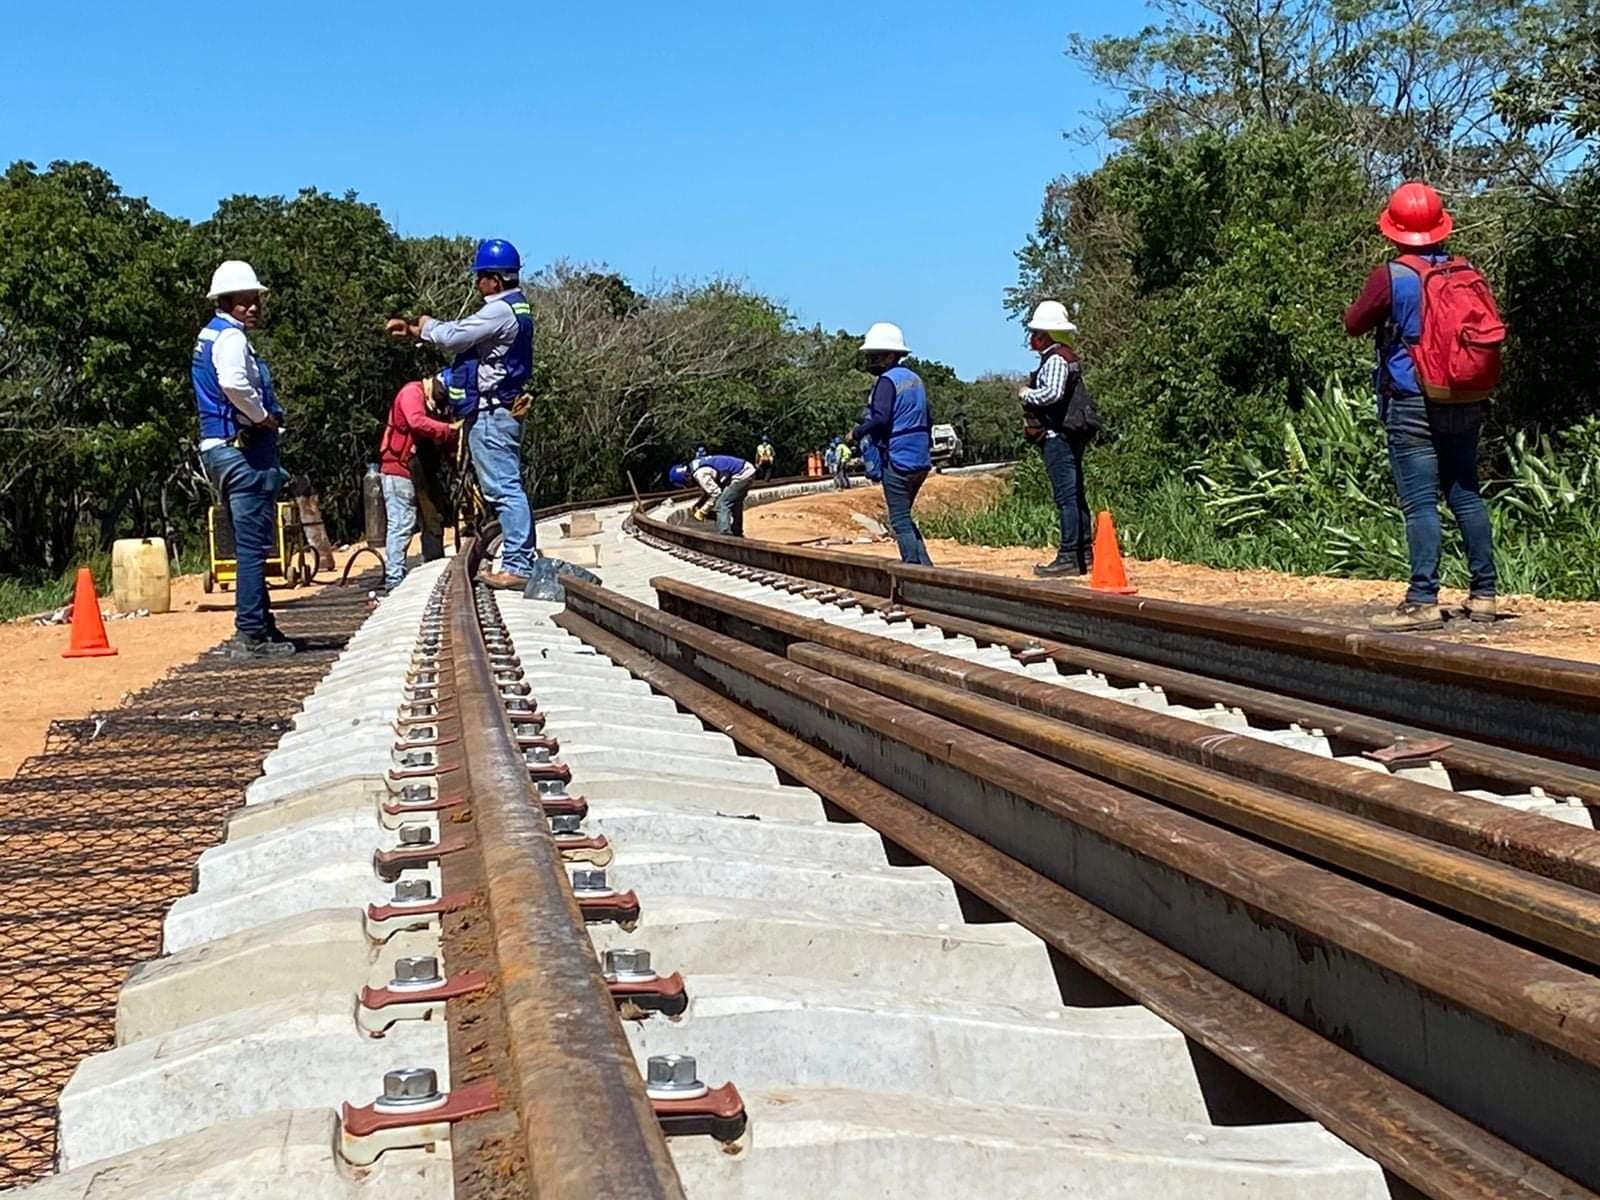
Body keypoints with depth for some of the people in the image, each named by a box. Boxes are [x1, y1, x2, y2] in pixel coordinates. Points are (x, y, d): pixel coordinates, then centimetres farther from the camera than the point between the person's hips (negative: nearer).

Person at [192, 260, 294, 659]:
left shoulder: (210, 336, 20)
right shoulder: (230, 336, -12)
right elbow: (234, 383, -31)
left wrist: (264, 416, 10)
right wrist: (263, 416, -15)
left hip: (222, 449, 11)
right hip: (244, 449, -11)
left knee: (250, 544, 15)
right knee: (253, 544, -9)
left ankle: (261, 627, 22)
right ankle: (250, 634, -9)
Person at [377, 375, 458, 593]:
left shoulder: (433, 403, 18)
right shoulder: (412, 393, -10)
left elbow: (438, 440, 11)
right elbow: (417, 422, -29)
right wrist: (450, 430, -30)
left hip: (424, 473, 10)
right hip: (400, 470, -10)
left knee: (434, 522, 12)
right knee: (402, 525, -11)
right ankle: (394, 580, -11)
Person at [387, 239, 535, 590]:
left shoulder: (500, 311, -16)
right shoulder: (513, 309, 17)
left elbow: (452, 337, -14)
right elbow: (461, 333, 22)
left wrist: (426, 326, 7)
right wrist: (414, 331, 19)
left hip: (491, 415, -11)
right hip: (500, 412, 11)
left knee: (504, 487, -11)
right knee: (507, 486, 12)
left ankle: (517, 567, -13)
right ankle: (522, 558, 15)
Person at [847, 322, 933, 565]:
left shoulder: (887, 381, -11)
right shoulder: (914, 379, 16)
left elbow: (880, 418, -23)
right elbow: (928, 420, 20)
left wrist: (857, 433, -9)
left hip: (897, 461, -9)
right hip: (921, 462, 9)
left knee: (900, 521, -4)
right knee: (904, 517, 18)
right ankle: (925, 565, 12)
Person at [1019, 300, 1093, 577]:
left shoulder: (1055, 360, -13)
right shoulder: (1066, 357, 18)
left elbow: (1052, 393, -26)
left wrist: (1027, 394, -10)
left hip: (1057, 437, -11)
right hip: (1069, 437, 11)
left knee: (1066, 497, -11)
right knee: (1075, 495, 12)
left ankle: (1069, 557, -12)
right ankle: (1084, 553, 16)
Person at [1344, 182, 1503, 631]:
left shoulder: (1391, 276, -12)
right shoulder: (1469, 273, 3)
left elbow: (1354, 324, 0)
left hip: (1413, 406, -5)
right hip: (1465, 406, 5)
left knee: (1420, 503, -6)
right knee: (1467, 496, 13)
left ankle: (1423, 602, -8)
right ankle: (1483, 594, 17)